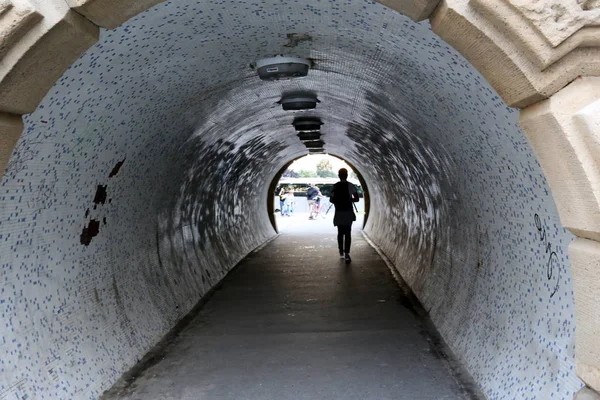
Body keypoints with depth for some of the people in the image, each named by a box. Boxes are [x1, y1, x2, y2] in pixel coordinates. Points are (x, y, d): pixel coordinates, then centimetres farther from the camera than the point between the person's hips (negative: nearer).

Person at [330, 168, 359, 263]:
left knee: (340, 233, 16)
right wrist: (349, 200, 10)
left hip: (339, 213, 2)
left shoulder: (335, 186, 0)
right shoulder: (350, 186, -4)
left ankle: (341, 252, 22)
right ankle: (346, 253, -10)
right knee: (347, 233, 0)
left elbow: (331, 200, 0)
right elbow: (356, 199, -8)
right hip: (348, 212, -2)